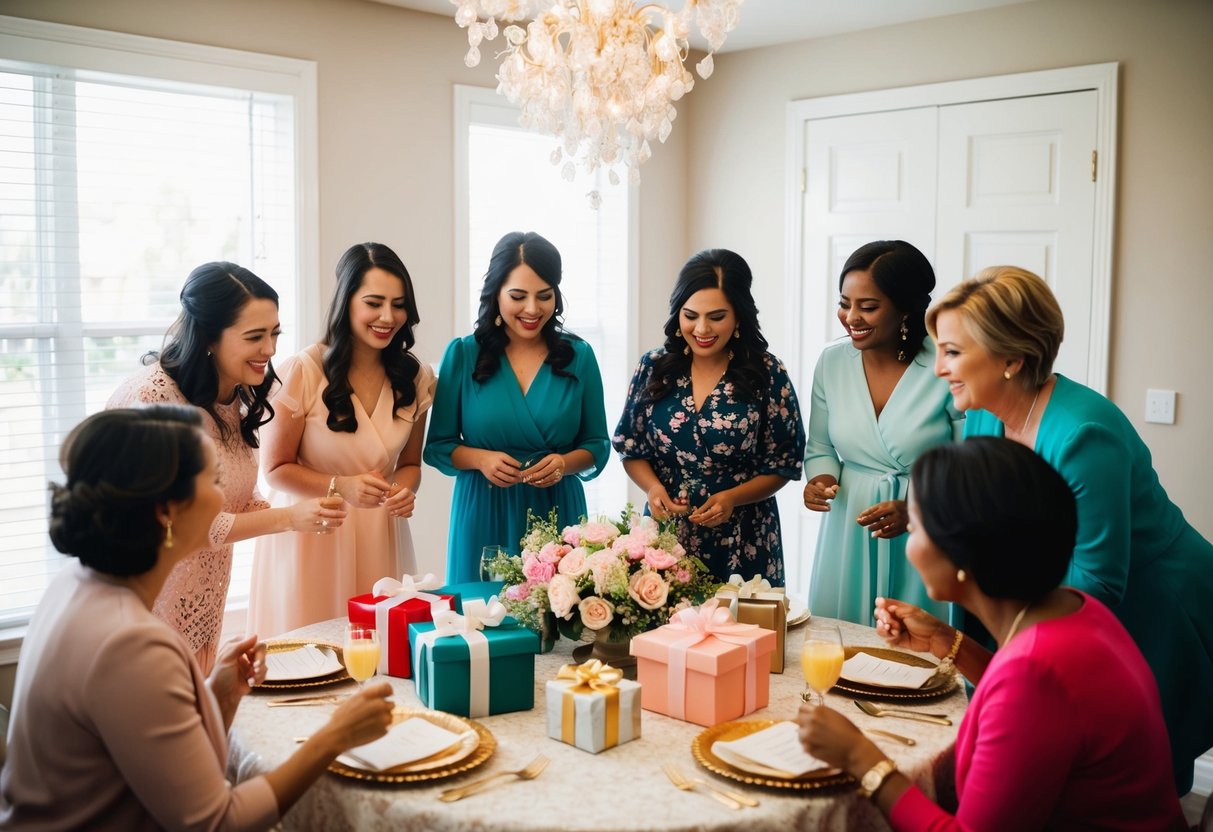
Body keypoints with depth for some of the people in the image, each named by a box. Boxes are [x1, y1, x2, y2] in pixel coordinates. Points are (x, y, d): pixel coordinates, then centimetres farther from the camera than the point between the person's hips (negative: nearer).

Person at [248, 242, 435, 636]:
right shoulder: (303, 371, -12)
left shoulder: (415, 378, 1)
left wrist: (405, 491, -10)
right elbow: (277, 470, -5)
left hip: (381, 538, 4)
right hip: (311, 535, -3)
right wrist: (341, 488, -21)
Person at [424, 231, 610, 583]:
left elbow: (597, 445, 6)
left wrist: (566, 463, -13)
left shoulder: (578, 356, 2)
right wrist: (480, 459, -16)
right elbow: (438, 446, 3)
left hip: (558, 512, 1)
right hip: (484, 518, -1)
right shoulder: (463, 355, -1)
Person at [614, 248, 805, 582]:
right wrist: (653, 487, -12)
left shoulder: (767, 375, -6)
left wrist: (732, 498, -17)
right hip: (665, 536, 2)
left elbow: (782, 465, -1)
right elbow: (632, 448, 7)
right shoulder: (653, 367, 0)